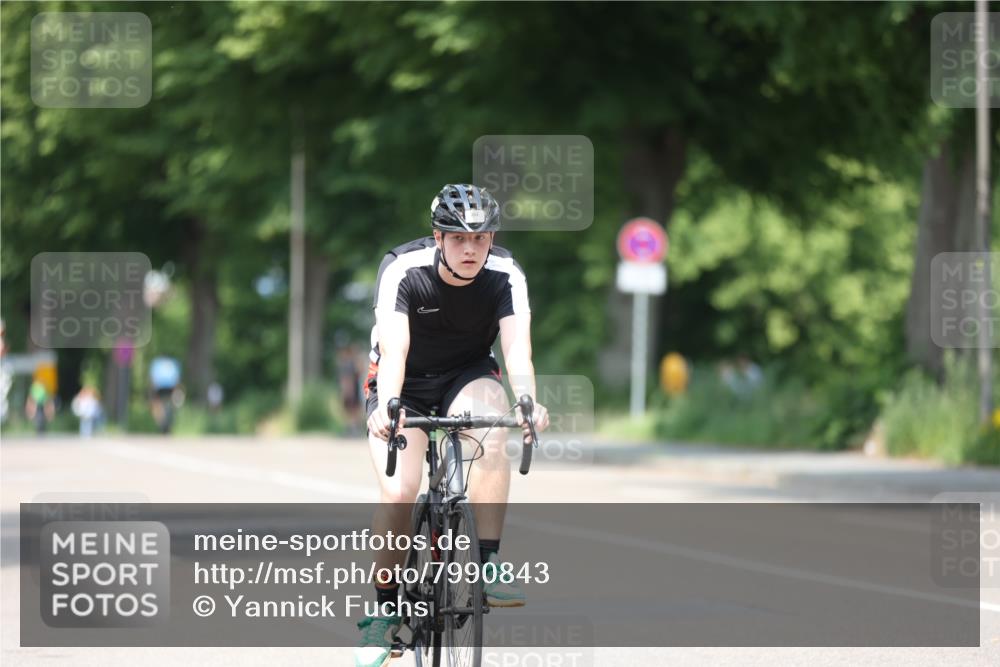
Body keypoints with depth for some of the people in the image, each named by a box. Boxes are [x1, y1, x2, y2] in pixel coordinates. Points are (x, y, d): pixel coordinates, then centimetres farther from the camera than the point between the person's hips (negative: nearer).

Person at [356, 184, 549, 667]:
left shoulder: (505, 276, -19)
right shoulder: (402, 270, -25)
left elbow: (517, 348, -31)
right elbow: (393, 351, -35)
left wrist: (527, 401, -52)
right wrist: (387, 407, -54)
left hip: (468, 376, 1)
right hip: (405, 386, -1)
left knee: (493, 432, -33)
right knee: (399, 491, -20)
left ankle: (489, 564, -25)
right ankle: (385, 611, -1)